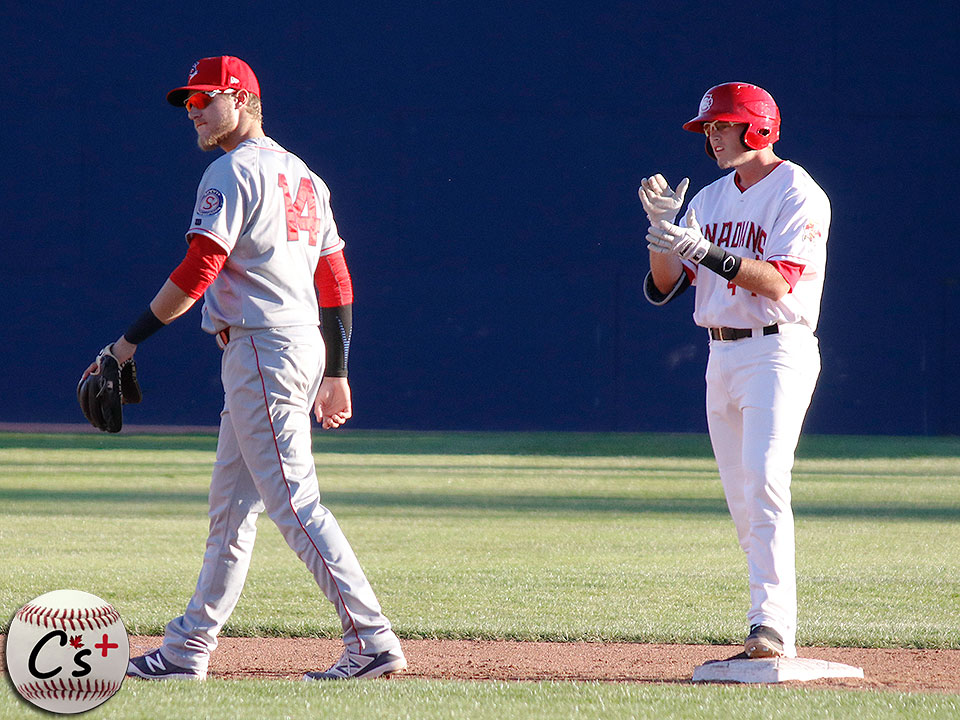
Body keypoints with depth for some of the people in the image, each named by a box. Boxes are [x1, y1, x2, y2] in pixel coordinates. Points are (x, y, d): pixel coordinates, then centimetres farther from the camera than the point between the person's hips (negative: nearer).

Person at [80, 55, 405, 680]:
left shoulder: (233, 173, -10)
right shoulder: (304, 177, 19)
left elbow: (197, 272, -18)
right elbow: (338, 282, 18)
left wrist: (130, 340, -12)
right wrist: (336, 373, 20)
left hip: (262, 347, -10)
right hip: (306, 345, 10)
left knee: (294, 502, -13)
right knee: (231, 505, 14)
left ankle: (373, 641, -19)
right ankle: (189, 648, 19)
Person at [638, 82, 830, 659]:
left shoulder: (797, 194, -7)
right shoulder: (710, 199, 15)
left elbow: (780, 282, -20)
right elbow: (664, 288, 10)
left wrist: (706, 251, -27)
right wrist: (663, 227, -6)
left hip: (778, 351, -8)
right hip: (722, 357, 8)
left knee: (764, 480, -21)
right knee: (743, 501, 5)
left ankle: (772, 626, -27)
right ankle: (777, 634, 9)